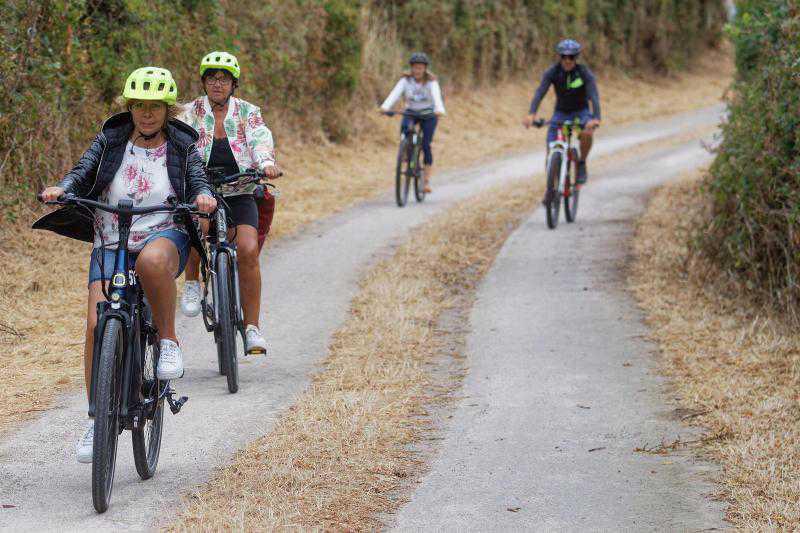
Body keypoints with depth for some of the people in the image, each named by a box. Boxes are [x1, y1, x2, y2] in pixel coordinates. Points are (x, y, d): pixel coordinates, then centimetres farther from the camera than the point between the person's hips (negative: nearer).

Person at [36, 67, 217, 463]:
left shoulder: (181, 145, 5)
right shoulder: (110, 140, 6)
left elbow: (198, 180, -5)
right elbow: (82, 173, -2)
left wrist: (203, 196, -29)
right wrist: (60, 189, -24)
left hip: (164, 236, -2)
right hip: (111, 243, 2)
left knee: (152, 260, -41)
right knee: (97, 326, -14)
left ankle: (168, 341, -18)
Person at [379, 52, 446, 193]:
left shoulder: (431, 82, -16)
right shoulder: (406, 80, -12)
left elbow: (436, 96, -34)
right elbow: (395, 93, -28)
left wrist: (439, 110, -55)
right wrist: (385, 106, -46)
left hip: (428, 114, -2)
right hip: (411, 112, 2)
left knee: (426, 145, -13)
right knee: (405, 127, -34)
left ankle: (427, 180, -5)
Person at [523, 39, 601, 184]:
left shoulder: (585, 73, -21)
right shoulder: (552, 72, -17)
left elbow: (594, 96, -32)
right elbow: (540, 93, -28)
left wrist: (596, 118, -50)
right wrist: (532, 114, -45)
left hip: (581, 111, -2)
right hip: (561, 112, 2)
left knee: (587, 133, -33)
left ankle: (582, 164, -8)